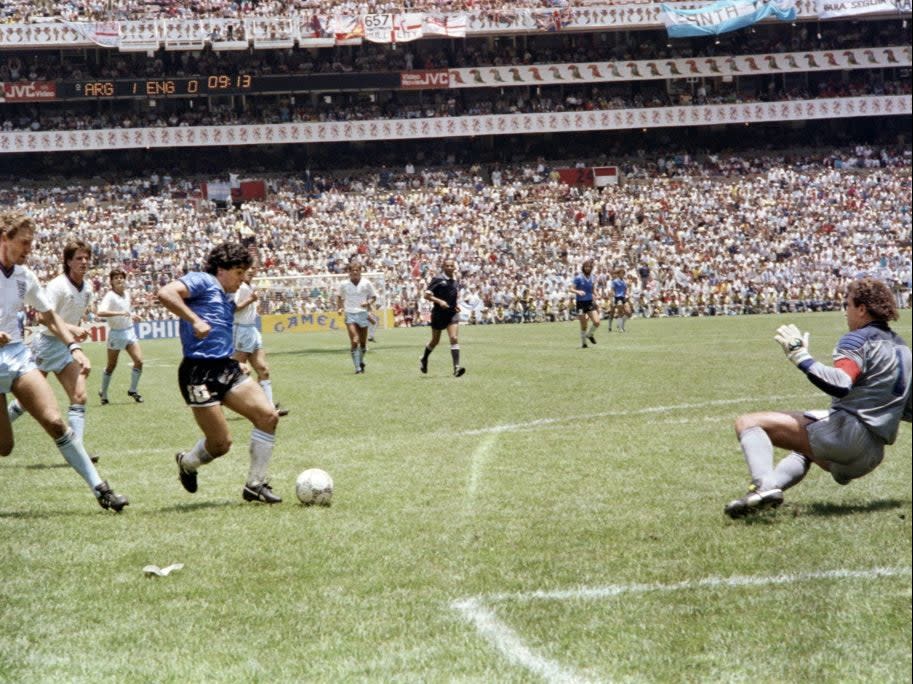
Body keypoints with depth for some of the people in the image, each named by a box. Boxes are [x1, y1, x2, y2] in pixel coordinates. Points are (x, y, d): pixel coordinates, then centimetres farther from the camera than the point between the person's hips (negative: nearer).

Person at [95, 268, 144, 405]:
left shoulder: (127, 294, 7)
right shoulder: (110, 296, -16)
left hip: (129, 331, 6)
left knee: (139, 361, -7)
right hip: (116, 333, -6)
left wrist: (132, 316, 9)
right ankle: (103, 393, 25)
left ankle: (133, 391, 9)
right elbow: (100, 312, -34)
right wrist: (120, 313, -38)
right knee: (111, 366, 6)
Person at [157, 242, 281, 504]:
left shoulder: (228, 299, 24)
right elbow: (166, 293, -20)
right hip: (200, 372, -9)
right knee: (221, 444, -7)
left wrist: (239, 363, 22)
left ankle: (255, 484, 2)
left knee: (268, 415, -8)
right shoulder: (202, 281, -3)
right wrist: (194, 320, -24)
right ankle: (187, 463, 29)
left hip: (227, 368, 9)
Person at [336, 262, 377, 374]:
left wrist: (368, 303, -12)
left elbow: (374, 297, 8)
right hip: (350, 314, -1)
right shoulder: (344, 285, 2)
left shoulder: (366, 283, 1)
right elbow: (339, 297, 18)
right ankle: (357, 368, -13)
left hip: (363, 313, 1)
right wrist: (339, 308, 2)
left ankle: (361, 362, 33)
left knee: (363, 342, 7)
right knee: (354, 341, -14)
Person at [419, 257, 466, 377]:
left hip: (452, 314, 3)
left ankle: (456, 367, -20)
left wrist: (457, 304, 7)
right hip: (439, 314, -3)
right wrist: (439, 301, -24)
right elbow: (427, 295, -11)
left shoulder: (455, 282, 8)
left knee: (454, 338, -15)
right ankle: (424, 359, 41)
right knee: (435, 341, 12)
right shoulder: (437, 279, -9)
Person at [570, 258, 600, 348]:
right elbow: (572, 289, -11)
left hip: (590, 302, 4)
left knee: (596, 322, -9)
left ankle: (590, 334, 21)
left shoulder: (592, 278, 6)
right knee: (583, 325, -1)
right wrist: (578, 292, -31)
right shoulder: (578, 277, -9)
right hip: (581, 303, -4)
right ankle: (583, 343, 19)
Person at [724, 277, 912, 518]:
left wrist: (800, 356, -20)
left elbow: (840, 385, -25)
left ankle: (765, 485, -37)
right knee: (802, 450, 43)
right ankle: (774, 484, 17)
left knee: (748, 423, -14)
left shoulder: (859, 339, -6)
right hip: (872, 456, 10)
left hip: (846, 433, -10)